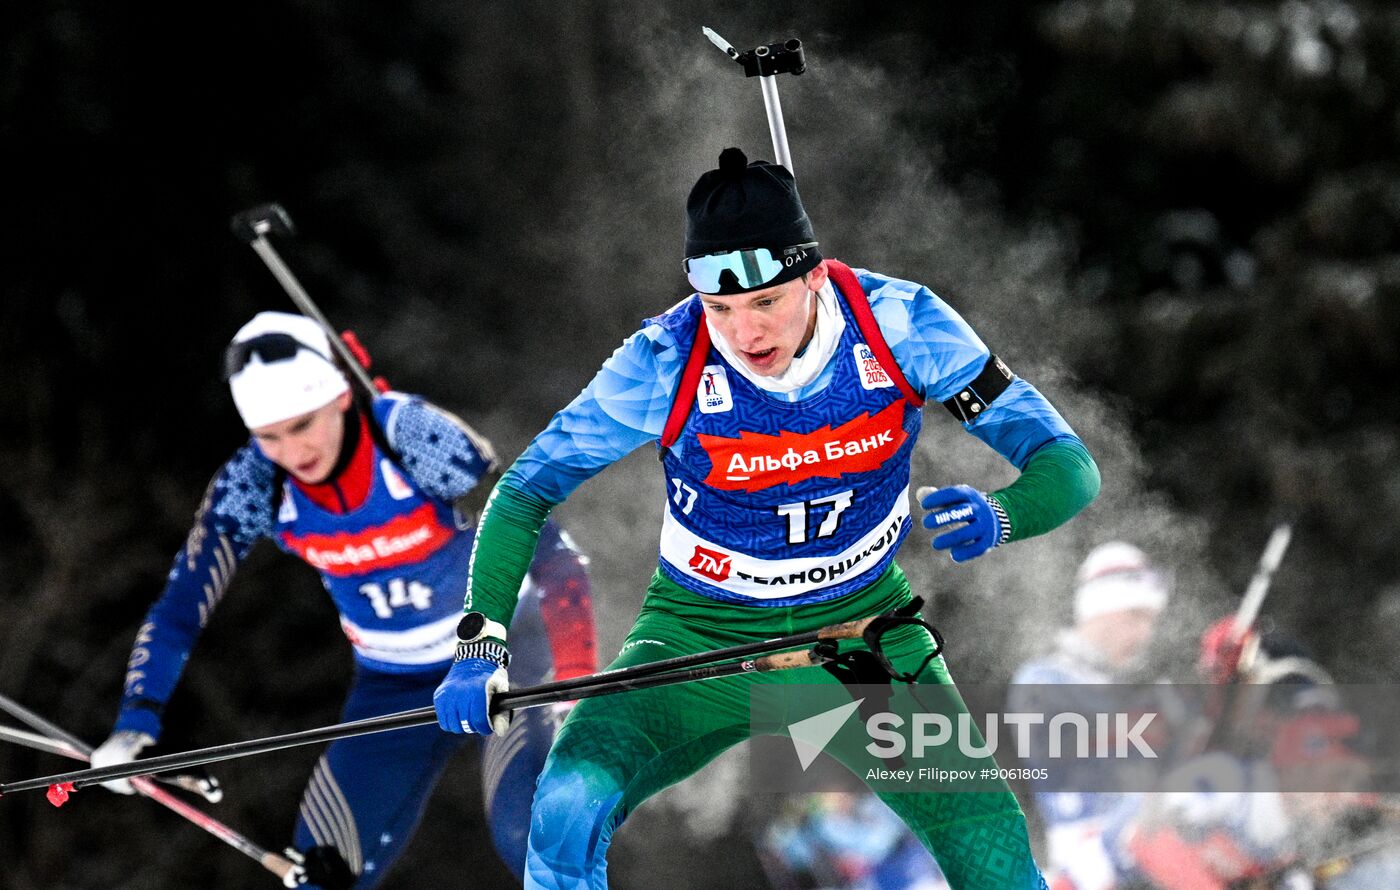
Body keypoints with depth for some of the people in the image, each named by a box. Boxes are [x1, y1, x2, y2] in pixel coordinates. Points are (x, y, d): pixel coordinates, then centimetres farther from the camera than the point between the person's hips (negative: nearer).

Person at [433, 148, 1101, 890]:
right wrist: (482, 643, -27)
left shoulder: (898, 324, -20)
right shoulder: (665, 362, -22)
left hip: (866, 635, 1)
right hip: (701, 638, -1)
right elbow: (524, 492, -12)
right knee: (569, 805, -26)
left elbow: (1067, 465, -19)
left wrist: (999, 517, -42)